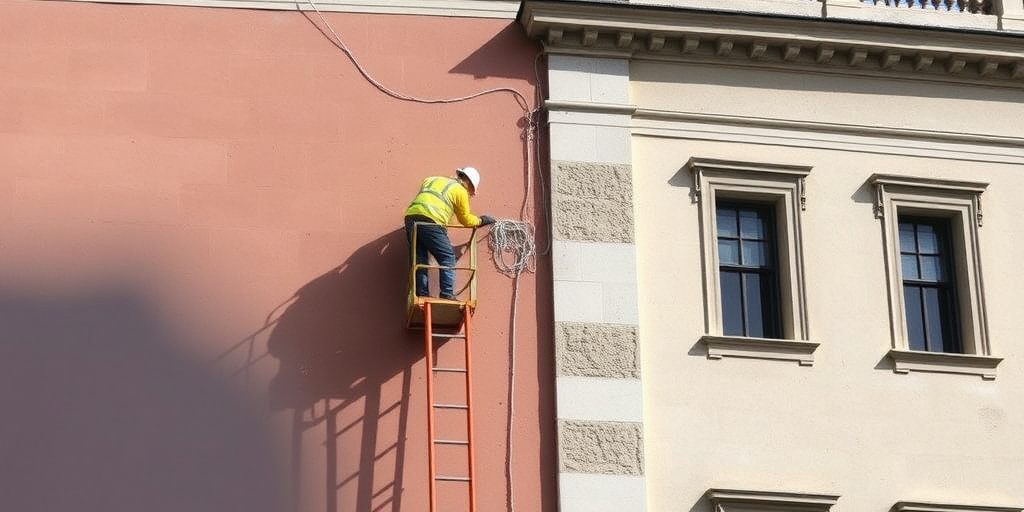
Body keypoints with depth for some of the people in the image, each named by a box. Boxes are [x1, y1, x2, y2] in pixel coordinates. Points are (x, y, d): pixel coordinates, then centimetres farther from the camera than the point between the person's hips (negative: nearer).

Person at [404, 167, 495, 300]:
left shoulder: (431, 180, 30)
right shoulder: (460, 191, 12)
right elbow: (465, 220, 20)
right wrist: (480, 221, 38)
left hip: (410, 216, 6)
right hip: (430, 221, -6)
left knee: (419, 260, 11)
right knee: (447, 258, 3)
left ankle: (422, 293, 8)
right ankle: (447, 294, -4)